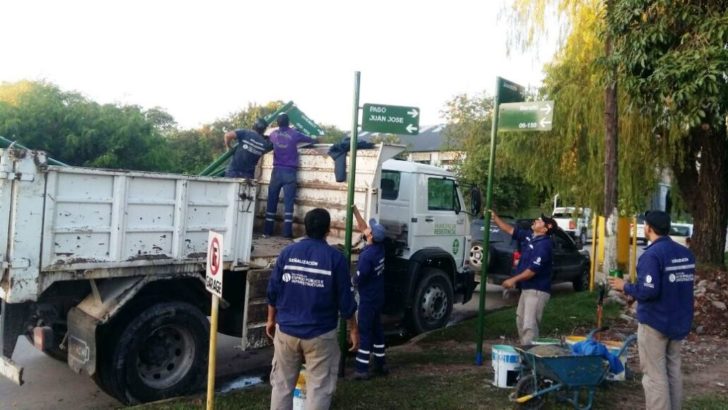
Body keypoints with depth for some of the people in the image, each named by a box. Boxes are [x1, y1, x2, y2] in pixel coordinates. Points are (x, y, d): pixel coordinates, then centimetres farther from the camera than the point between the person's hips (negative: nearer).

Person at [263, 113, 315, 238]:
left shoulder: (274, 134, 7)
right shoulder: (294, 134, -1)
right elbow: (310, 140, 12)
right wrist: (313, 139, 35)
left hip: (277, 171, 3)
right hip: (289, 172, -3)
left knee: (272, 201, 6)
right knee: (288, 202, -4)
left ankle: (268, 230, 7)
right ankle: (287, 232, -8)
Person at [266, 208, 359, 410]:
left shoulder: (287, 252, -1)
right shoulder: (335, 257, -11)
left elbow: (273, 291, 3)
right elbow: (345, 299, -8)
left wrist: (271, 320, 17)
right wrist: (353, 329, 3)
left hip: (286, 330, 4)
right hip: (320, 335, -3)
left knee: (282, 385, 16)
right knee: (319, 389, 6)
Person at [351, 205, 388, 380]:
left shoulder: (367, 256, -26)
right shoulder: (379, 246, -2)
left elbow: (357, 280, -19)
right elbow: (362, 227, 10)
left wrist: (351, 283, 4)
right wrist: (354, 209, 10)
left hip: (368, 299, -8)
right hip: (378, 297, 8)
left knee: (364, 332, -1)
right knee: (377, 329, 16)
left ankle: (362, 369, 5)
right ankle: (380, 364, 25)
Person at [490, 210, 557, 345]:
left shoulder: (544, 245, -21)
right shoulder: (529, 235, 6)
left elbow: (533, 269, -24)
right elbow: (510, 230, 15)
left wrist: (513, 280, -19)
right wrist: (494, 217, 7)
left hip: (537, 290, -10)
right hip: (527, 288, 10)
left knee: (529, 325, -12)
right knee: (521, 321, 19)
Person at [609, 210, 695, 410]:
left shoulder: (652, 254, -20)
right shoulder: (686, 253, 6)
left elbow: (648, 290, -28)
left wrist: (626, 287, -10)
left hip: (654, 322, -8)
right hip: (679, 321, 8)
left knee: (654, 375, -1)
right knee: (673, 371, 18)